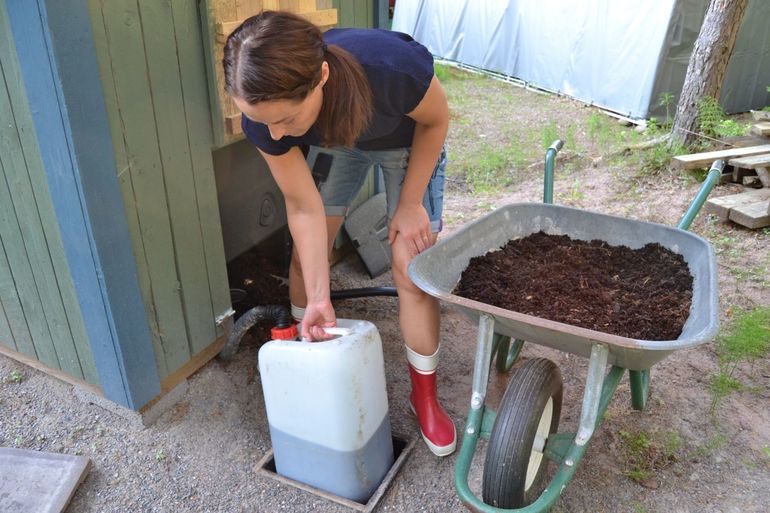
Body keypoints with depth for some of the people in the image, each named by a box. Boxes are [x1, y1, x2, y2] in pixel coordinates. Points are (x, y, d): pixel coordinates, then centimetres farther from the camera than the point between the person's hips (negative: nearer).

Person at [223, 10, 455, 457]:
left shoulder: (392, 65, -43)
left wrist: (410, 204, -14)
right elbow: (304, 208, -22)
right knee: (307, 254, 2)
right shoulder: (266, 112, -32)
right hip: (331, 140, 3)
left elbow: (436, 119, -19)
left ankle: (425, 395, 13)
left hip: (406, 139, -2)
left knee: (412, 270, -8)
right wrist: (319, 299, -22)